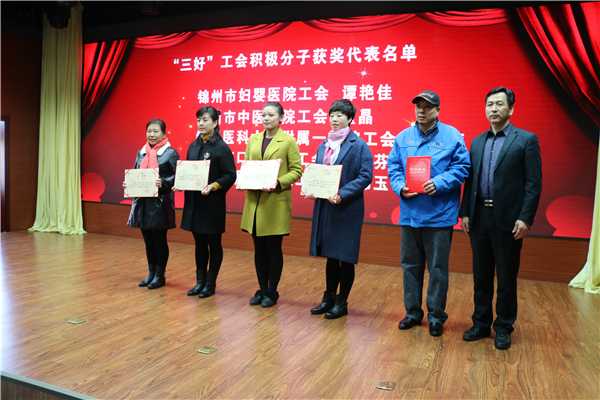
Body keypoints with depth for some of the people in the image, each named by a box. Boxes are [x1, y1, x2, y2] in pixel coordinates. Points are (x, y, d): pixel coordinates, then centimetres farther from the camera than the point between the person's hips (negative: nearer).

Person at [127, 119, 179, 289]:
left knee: (159, 240, 5)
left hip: (160, 203, -5)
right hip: (142, 202, 5)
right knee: (148, 240, 13)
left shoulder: (171, 153, -6)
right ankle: (151, 273, 26)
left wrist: (163, 183, -26)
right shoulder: (141, 153, 11)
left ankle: (160, 275, 17)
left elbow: (177, 178, -11)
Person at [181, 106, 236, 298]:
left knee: (213, 244, 7)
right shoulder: (193, 146, 10)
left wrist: (213, 186, -24)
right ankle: (200, 281, 26)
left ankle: (210, 283, 19)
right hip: (194, 202, 6)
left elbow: (230, 175, -12)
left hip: (213, 203, -6)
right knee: (199, 243, 14)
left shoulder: (222, 148, -9)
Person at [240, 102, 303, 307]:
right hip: (254, 201, 4)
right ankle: (261, 289, 25)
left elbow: (296, 170, -4)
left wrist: (278, 183, -18)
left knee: (273, 249, 5)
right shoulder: (253, 139, 11)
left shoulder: (288, 141, -3)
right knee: (259, 249, 11)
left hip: (276, 202, -4)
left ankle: (272, 292, 19)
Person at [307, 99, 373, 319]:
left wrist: (342, 194, -22)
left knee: (345, 257, 5)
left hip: (347, 208, -6)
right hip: (325, 207, 6)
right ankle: (329, 298, 29)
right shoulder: (324, 145, 13)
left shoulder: (359, 145, -6)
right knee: (330, 255, 15)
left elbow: (366, 176, -13)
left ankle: (341, 303, 19)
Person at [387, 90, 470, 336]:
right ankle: (413, 311, 28)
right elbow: (393, 168, 7)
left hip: (439, 215, -3)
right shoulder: (403, 138, 8)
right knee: (410, 265, 13)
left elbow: (462, 167, -5)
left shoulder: (452, 136, -2)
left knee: (437, 268, 6)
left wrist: (439, 183, -20)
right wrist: (400, 187, -12)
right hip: (409, 213, 4)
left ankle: (436, 315, 21)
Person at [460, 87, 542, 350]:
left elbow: (534, 183, -8)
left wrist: (525, 218, -14)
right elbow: (470, 180, 11)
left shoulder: (526, 140, -3)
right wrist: (465, 213, 5)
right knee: (481, 275, 13)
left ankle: (504, 327, 21)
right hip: (479, 218, 5)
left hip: (508, 220, -4)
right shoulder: (477, 141, 12)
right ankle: (481, 323, 26)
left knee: (506, 277, 6)